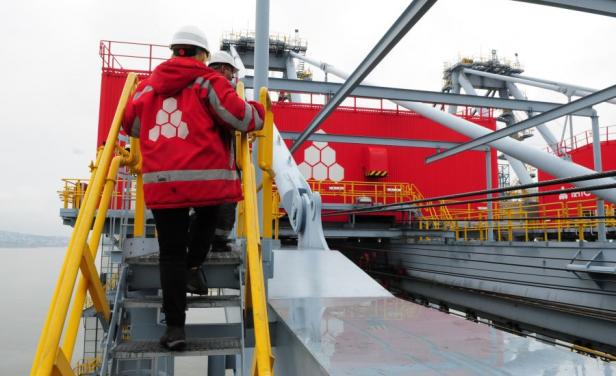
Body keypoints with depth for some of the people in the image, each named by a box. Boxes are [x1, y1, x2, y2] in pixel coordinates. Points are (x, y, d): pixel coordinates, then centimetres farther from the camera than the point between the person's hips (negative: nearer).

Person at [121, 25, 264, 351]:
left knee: (171, 253, 7)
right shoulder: (207, 81, 3)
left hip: (161, 180, 3)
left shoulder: (148, 85, 17)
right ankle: (194, 266, 20)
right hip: (205, 177, -2)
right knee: (206, 216, 32)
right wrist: (258, 113, 16)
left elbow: (131, 124, 24)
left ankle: (175, 326, 7)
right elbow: (239, 116, -6)